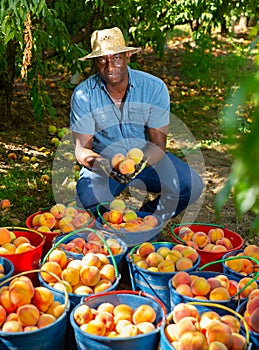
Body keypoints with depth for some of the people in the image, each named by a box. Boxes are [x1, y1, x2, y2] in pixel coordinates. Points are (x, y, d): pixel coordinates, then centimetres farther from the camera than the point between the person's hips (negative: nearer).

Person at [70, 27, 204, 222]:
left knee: (191, 185, -22)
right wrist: (105, 165, -35)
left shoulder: (154, 87, -13)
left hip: (147, 159, 1)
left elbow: (158, 144, -13)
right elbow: (82, 148, -12)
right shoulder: (83, 94, -13)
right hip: (104, 160, -1)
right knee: (88, 196, -33)